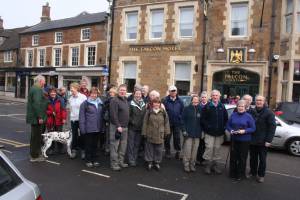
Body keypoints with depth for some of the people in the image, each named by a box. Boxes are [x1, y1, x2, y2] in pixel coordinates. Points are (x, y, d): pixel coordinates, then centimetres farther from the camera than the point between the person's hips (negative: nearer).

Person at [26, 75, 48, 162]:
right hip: (37, 117, -11)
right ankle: (34, 156, 7)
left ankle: (35, 153, 31)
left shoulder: (34, 88, 16)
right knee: (36, 136, -2)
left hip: (34, 117, 11)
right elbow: (37, 104, -26)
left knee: (36, 136, 19)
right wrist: (40, 117, -24)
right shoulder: (37, 89, -18)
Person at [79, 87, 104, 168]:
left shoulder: (100, 103, 10)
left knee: (95, 145, 14)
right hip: (88, 128, -5)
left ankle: (94, 160, 25)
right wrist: (82, 128, -13)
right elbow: (82, 117, -8)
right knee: (88, 145, 6)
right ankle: (88, 161, 17)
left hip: (97, 128, 5)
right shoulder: (85, 103, -5)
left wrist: (102, 127, 11)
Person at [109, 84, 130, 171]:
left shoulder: (125, 100, 14)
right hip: (116, 127, -8)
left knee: (123, 146, 15)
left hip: (125, 127, 9)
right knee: (115, 146, -1)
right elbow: (113, 115, -19)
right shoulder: (114, 100, -13)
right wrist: (118, 126, -21)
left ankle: (121, 161, 26)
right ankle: (114, 164, 8)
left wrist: (126, 125, 15)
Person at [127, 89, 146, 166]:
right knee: (131, 144, 0)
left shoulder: (143, 104, 9)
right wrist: (132, 122, -15)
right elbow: (128, 115, -9)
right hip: (132, 128, -5)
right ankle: (131, 160, 8)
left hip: (140, 128, 5)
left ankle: (135, 158, 23)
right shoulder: (131, 104, -7)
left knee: (137, 144, 12)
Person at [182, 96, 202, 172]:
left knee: (195, 150, 7)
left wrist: (202, 131, 6)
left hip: (197, 134, 3)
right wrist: (184, 130, -9)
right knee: (187, 150, -2)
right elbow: (183, 120, -2)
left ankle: (192, 164, 18)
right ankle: (186, 164, 10)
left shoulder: (200, 110, 6)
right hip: (189, 133, -3)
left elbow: (202, 121, 11)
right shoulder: (187, 109, -1)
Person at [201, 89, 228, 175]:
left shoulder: (222, 107, 7)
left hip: (219, 132, 3)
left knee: (217, 148, 10)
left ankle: (214, 164, 22)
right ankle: (207, 164, 8)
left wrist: (223, 127, 2)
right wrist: (207, 126, -11)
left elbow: (226, 118, 11)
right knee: (209, 147, -5)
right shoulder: (207, 106, -2)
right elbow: (203, 119, -3)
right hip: (210, 132, -3)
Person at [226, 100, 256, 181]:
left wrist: (244, 131, -20)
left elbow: (253, 128, -5)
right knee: (233, 156, 7)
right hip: (234, 139, 3)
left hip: (244, 140, -3)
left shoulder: (248, 116, -4)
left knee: (242, 158, 3)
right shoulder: (233, 115, 6)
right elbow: (228, 125, 9)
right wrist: (231, 130, -11)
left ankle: (240, 174, 18)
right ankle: (232, 173, 22)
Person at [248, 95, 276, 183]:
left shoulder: (269, 113, -9)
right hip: (252, 140, 5)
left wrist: (268, 140, -17)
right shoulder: (252, 112, 7)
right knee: (253, 158, 14)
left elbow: (272, 127, -13)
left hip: (263, 141, -4)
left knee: (262, 159, 8)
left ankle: (261, 175, 21)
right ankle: (253, 172, 30)